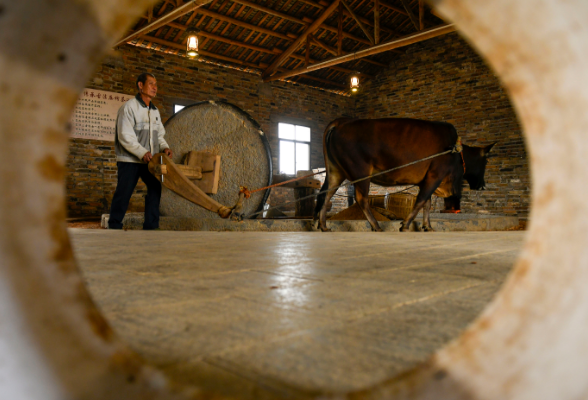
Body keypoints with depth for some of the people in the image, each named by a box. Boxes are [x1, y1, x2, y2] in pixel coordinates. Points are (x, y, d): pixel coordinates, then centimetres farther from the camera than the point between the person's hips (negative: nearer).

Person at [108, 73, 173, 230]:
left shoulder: (155, 111, 15)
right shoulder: (129, 107, -8)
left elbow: (159, 135, 18)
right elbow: (125, 136, -15)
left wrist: (164, 147, -3)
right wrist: (142, 153, -22)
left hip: (149, 161, 7)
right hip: (129, 160, -7)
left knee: (155, 188, 2)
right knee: (123, 193, -3)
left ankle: (151, 226, 11)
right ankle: (114, 225, 10)